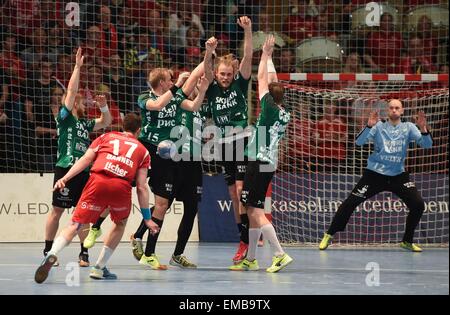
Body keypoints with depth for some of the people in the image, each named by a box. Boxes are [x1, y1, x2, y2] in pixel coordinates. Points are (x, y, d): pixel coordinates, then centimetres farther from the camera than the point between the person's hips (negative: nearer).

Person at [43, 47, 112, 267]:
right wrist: (77, 67, -8)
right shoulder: (65, 117, 1)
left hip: (83, 171, 7)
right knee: (57, 210, -3)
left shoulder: (84, 123, 20)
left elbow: (106, 122, 31)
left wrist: (103, 106, 12)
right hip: (66, 169, -7)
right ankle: (48, 251, 3)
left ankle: (84, 252, 9)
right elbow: (71, 91, -7)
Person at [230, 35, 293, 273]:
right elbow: (272, 81, 19)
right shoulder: (285, 114, 8)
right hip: (269, 164, 8)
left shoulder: (270, 108, -12)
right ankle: (250, 259, 16)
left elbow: (262, 79, -5)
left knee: (255, 211, -9)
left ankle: (280, 254, -16)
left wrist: (265, 54, 7)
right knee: (253, 210, 13)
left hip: (258, 164, -8)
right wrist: (269, 58, 27)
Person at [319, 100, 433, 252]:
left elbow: (427, 145, -9)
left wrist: (423, 129, -29)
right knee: (350, 203, -7)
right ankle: (329, 235, 7)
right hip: (375, 174, -2)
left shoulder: (408, 128, 0)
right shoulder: (379, 126, -4)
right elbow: (359, 142, -14)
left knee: (418, 205, -10)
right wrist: (369, 126, -31)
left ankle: (407, 241, 10)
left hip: (398, 175, 2)